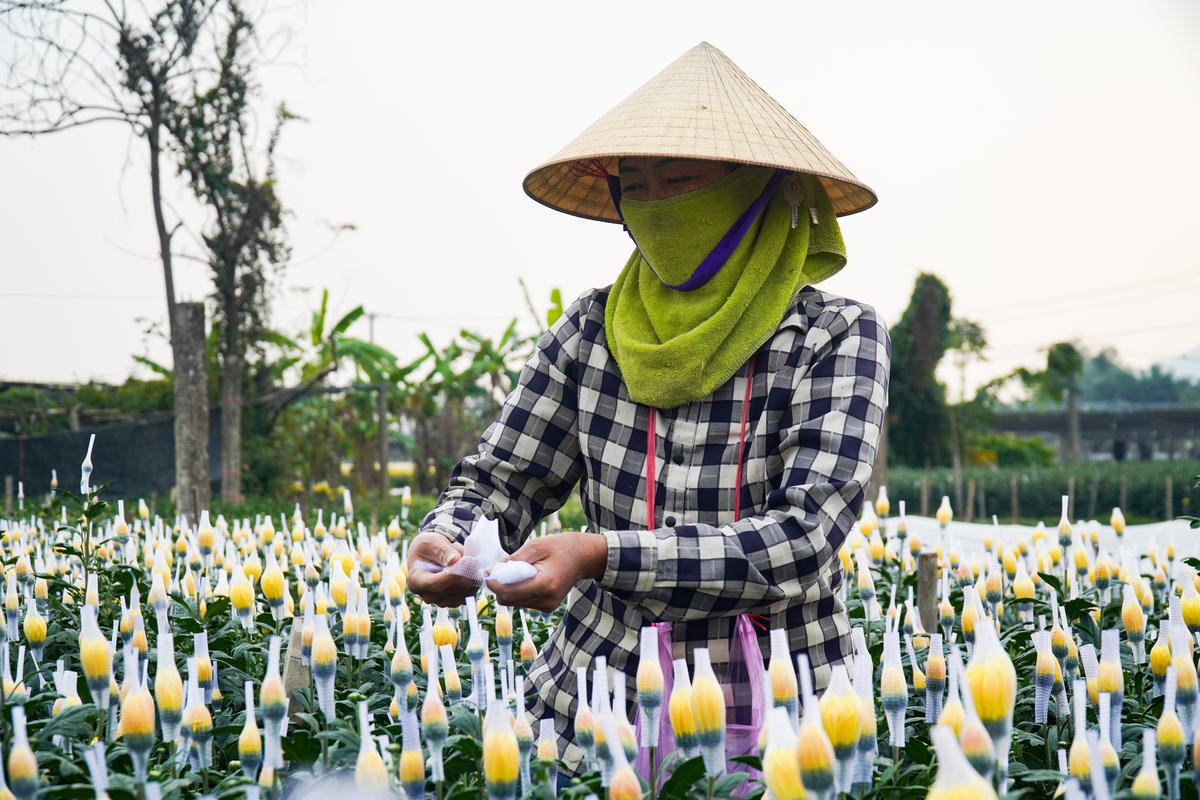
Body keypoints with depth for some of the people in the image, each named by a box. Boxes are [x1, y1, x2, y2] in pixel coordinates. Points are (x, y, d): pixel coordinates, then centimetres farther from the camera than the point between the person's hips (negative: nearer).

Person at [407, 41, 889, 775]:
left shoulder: (836, 338, -5)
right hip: (594, 708, 3)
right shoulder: (592, 330, 5)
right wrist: (445, 539, -13)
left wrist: (601, 554, -25)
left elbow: (802, 541, -15)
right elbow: (501, 480, 10)